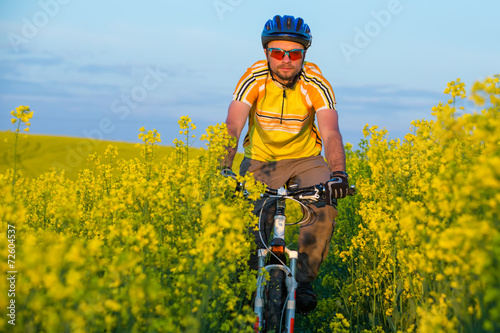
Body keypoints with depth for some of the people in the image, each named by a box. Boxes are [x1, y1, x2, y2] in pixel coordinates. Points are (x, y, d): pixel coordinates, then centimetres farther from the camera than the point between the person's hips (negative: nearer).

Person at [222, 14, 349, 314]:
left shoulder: (316, 84, -20)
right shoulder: (254, 79, -21)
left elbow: (331, 132, -31)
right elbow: (232, 127, -31)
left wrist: (338, 173, -49)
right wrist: (225, 168, -48)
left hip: (305, 160, 0)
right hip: (261, 161, 1)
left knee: (324, 209, -28)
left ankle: (303, 279, -14)